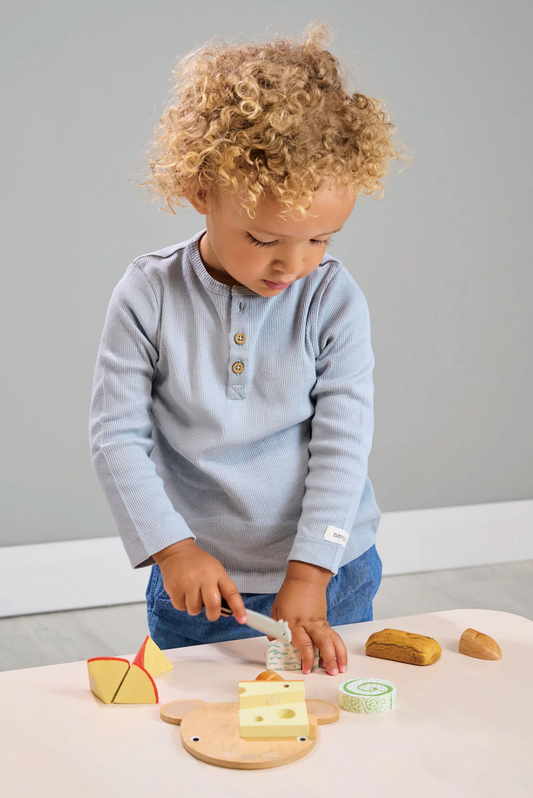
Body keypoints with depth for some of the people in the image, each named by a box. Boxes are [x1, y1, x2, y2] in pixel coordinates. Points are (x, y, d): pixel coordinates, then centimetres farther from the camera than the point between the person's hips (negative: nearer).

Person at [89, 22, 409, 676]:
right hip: (199, 584, 0)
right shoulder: (148, 297, -11)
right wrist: (173, 549, -17)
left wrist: (309, 574, -16)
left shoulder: (335, 300, -10)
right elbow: (116, 436, -9)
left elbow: (343, 443, -11)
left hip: (329, 578, 1)